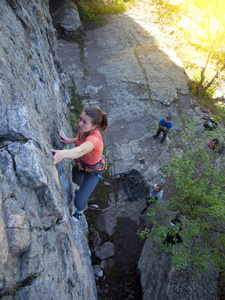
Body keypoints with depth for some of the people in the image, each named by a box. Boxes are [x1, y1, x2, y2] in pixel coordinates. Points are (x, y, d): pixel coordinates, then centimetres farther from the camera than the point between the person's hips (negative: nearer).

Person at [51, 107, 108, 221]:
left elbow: (81, 150, -65)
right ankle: (83, 188, 71)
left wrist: (63, 153, -84)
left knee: (79, 201, -7)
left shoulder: (94, 138, -44)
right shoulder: (84, 129, -23)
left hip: (94, 170, -7)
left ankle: (80, 211, 32)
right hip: (81, 162, 7)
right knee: (75, 179, 34)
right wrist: (71, 140, -16)